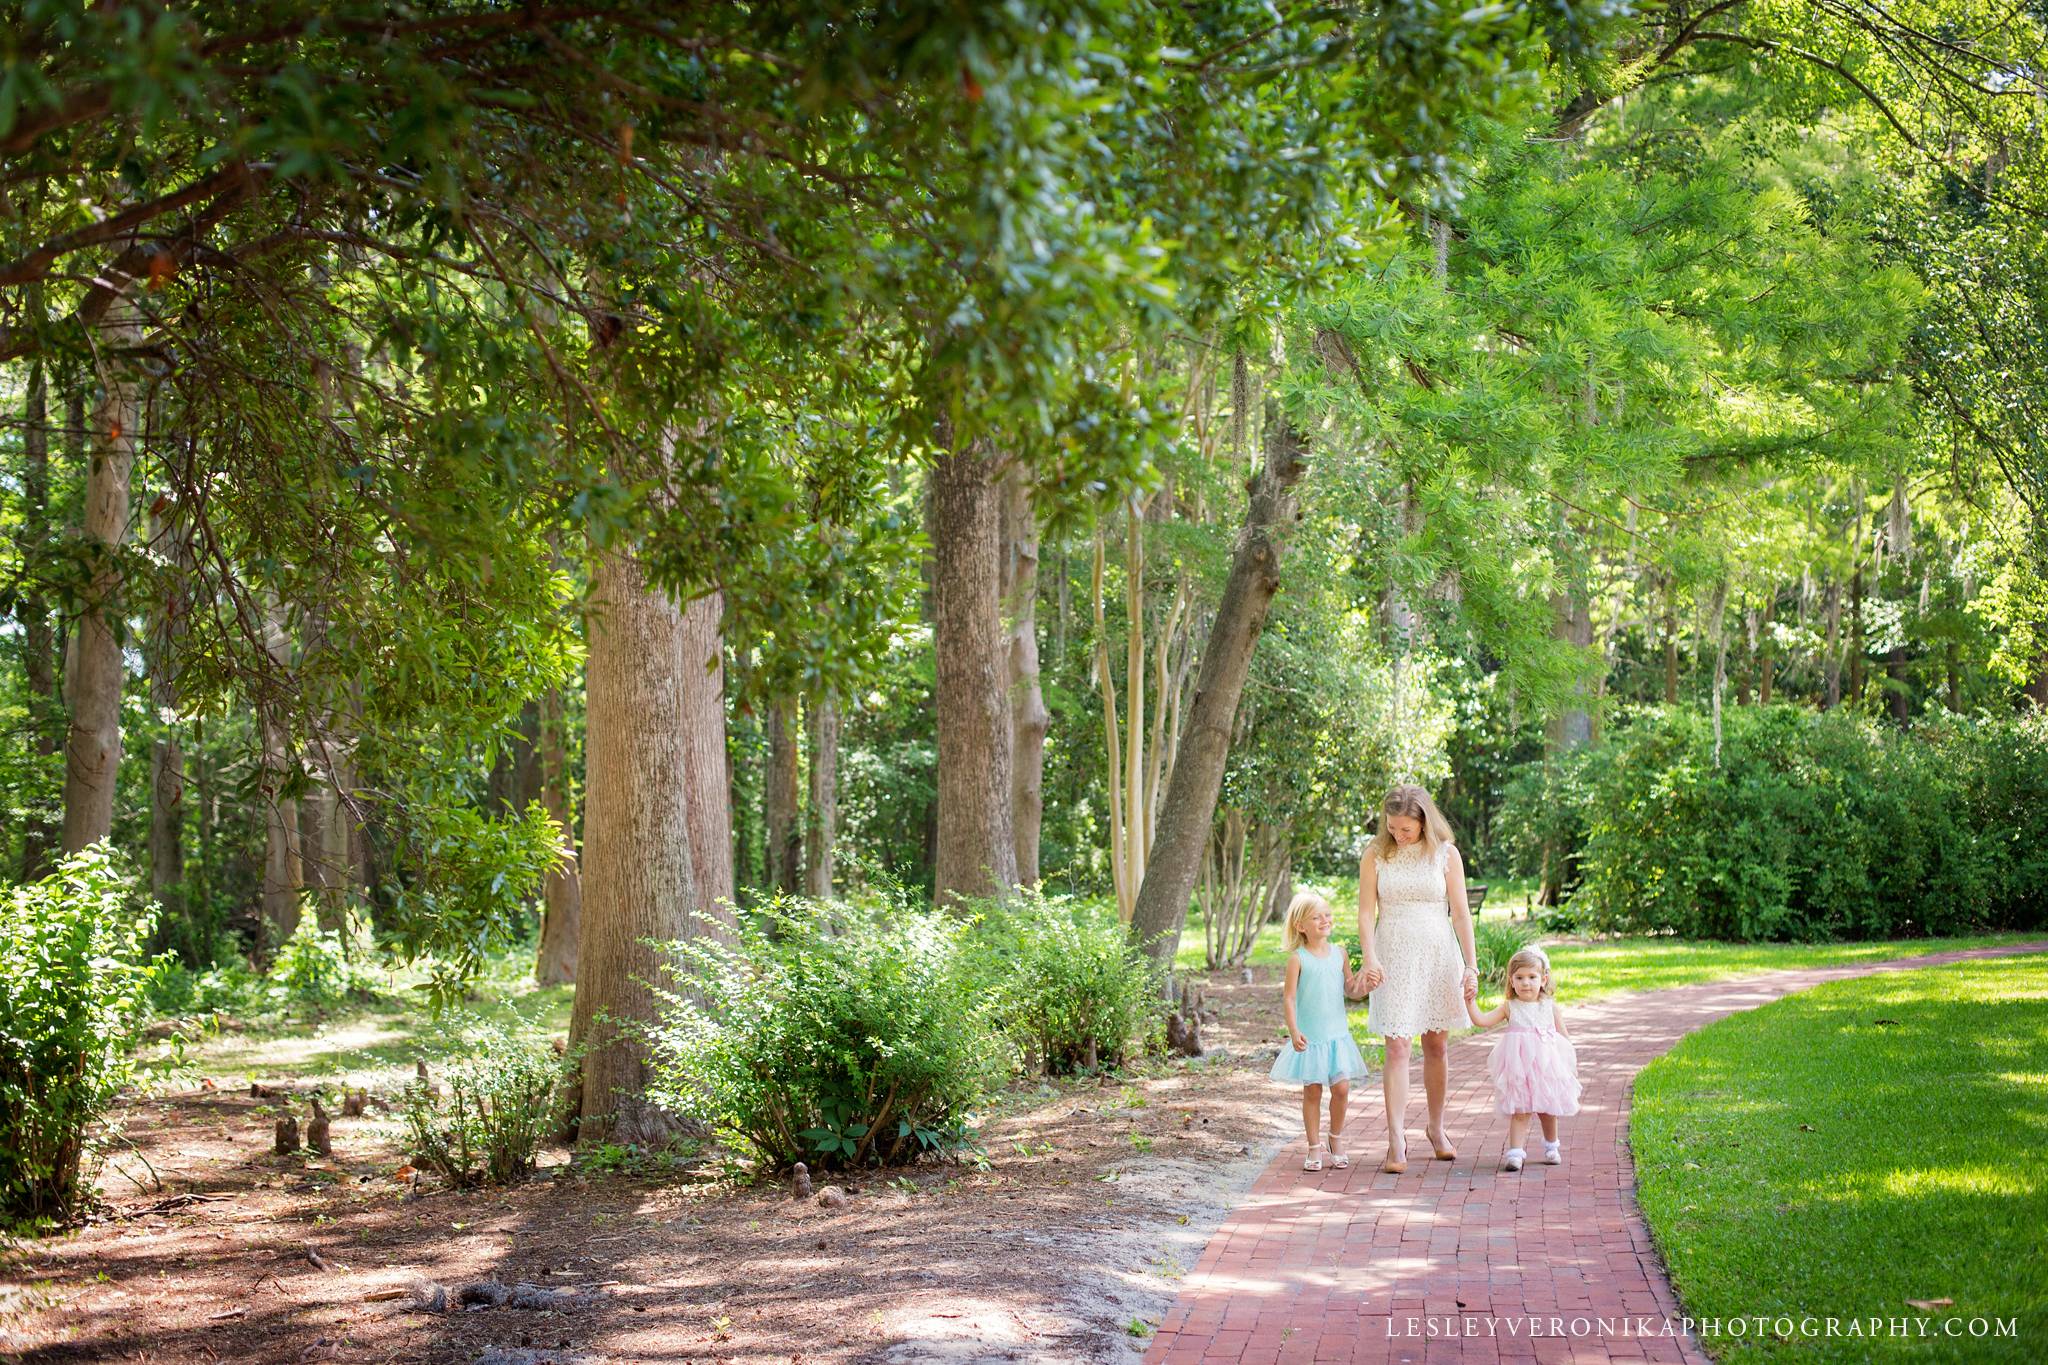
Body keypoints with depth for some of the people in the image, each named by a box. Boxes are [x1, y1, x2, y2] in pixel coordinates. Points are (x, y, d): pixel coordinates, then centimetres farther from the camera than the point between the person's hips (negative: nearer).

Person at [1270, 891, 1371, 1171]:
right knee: (1312, 1092, 2)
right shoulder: (1298, 958, -7)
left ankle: (1337, 1138, 20)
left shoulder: (1339, 953, 5)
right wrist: (1294, 1031, -19)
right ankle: (1314, 1148, 13)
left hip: (1337, 1034, 3)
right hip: (1309, 1037, -3)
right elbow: (1289, 998, -9)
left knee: (1341, 1088, -2)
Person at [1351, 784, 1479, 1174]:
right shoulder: (1375, 853, 0)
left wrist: (1471, 966, -2)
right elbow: (1366, 911, -1)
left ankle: (1436, 1127, 28)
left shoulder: (1445, 853, 0)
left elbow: (1460, 912, 2)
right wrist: (1369, 959, -14)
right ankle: (1396, 1141, -10)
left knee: (1436, 1045, 11)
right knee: (1397, 1046, -8)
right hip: (1393, 957, -1)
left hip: (1438, 955, 1)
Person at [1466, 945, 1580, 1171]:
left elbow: (1564, 1036, 10)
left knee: (1548, 1109, 15)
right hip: (1518, 1067, -2)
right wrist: (1470, 1001, -16)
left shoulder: (1549, 1006, 4)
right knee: (1519, 1110, -7)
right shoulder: (1509, 1007, 1)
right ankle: (1514, 1151, -8)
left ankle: (1551, 1145, 36)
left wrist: (1572, 1063, 8)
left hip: (1547, 1066, 2)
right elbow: (1481, 1020, -6)